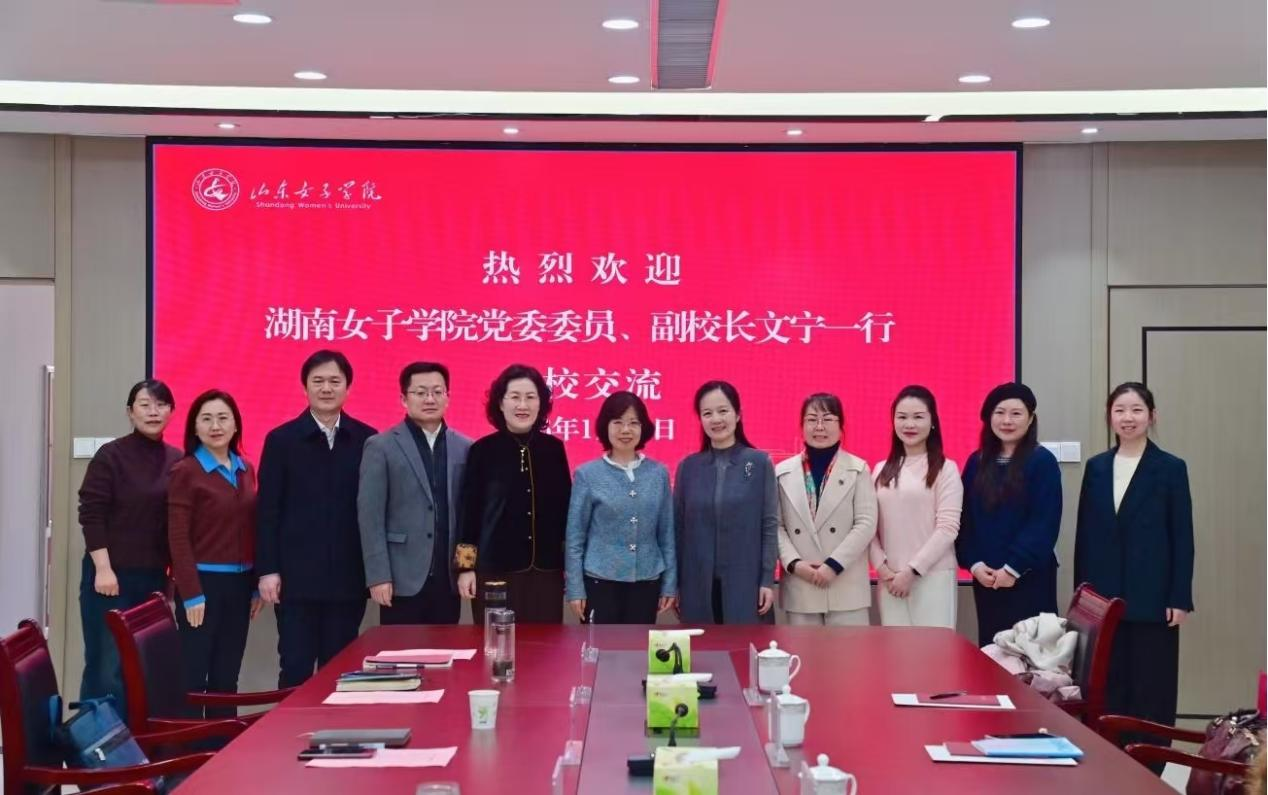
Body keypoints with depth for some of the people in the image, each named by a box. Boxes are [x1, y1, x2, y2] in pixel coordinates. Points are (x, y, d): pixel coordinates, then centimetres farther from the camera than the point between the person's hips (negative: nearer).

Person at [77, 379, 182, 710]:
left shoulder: (177, 461, 7)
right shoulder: (111, 455, -5)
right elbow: (91, 515, -9)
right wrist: (103, 568, -15)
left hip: (154, 577, 4)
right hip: (112, 575, -4)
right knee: (107, 665, -3)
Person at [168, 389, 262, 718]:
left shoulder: (246, 470, 10)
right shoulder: (185, 471, -7)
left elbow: (251, 532, 12)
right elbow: (178, 539, -11)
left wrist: (257, 586, 8)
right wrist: (191, 594, -15)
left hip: (240, 584, 6)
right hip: (203, 582, -6)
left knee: (227, 676, 11)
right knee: (193, 674, 0)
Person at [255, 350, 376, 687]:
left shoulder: (368, 440, 4)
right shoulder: (281, 440, 2)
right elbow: (267, 510, 0)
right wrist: (267, 569, -6)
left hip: (348, 577, 1)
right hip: (297, 576, -1)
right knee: (295, 668, 2)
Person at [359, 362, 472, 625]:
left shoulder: (464, 448, 8)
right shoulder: (381, 447, -1)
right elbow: (370, 515, -5)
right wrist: (378, 575, -11)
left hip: (449, 578, 3)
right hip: (403, 578, -3)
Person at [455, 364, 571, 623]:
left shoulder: (554, 448, 5)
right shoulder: (483, 450, -2)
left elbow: (565, 506, 11)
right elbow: (469, 510, 0)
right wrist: (466, 567, -2)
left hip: (546, 570, 3)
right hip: (495, 570, -2)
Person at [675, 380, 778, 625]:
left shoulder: (760, 463, 0)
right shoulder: (688, 467, 6)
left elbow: (769, 524, -1)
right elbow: (678, 527, 8)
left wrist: (767, 580, -6)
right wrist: (675, 584, 5)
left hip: (745, 582, -2)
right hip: (699, 586, 2)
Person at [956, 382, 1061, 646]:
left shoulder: (1042, 462, -5)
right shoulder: (976, 463, 9)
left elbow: (1044, 523, -11)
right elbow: (965, 519, 8)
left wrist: (1013, 567, -15)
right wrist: (974, 564, -5)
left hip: (1029, 578, -4)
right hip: (985, 578, 4)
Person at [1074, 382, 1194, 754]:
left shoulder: (1171, 468, -1)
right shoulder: (1096, 467, 9)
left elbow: (1182, 537, -3)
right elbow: (1084, 534, 10)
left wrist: (1180, 598, -8)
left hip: (1152, 599, -3)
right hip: (1103, 598, 3)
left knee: (1151, 690, 2)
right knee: (1108, 688, 7)